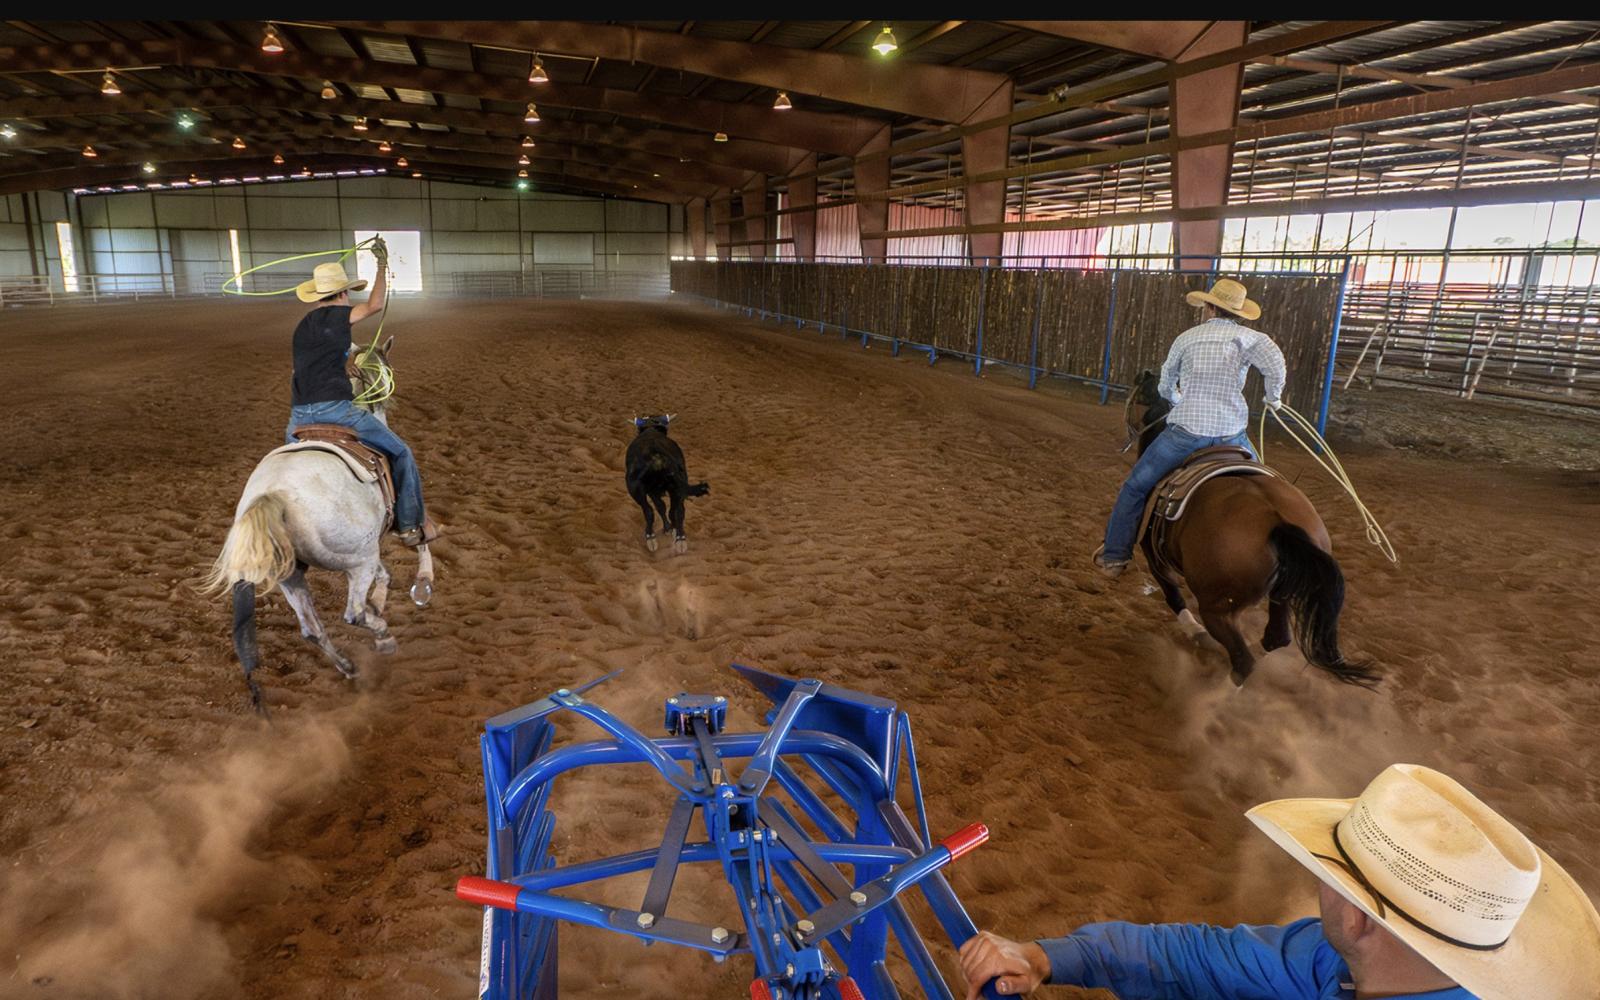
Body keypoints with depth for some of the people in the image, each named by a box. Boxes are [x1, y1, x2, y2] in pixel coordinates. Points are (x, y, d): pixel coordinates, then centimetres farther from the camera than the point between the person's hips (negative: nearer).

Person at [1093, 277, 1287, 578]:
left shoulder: (1187, 337, 9)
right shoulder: (1247, 337, 4)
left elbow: (1166, 385, 21)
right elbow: (1276, 364, -15)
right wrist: (1273, 398, 4)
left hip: (1186, 431, -1)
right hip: (1232, 433, 1)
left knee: (1136, 486, 16)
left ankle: (1114, 556, 18)